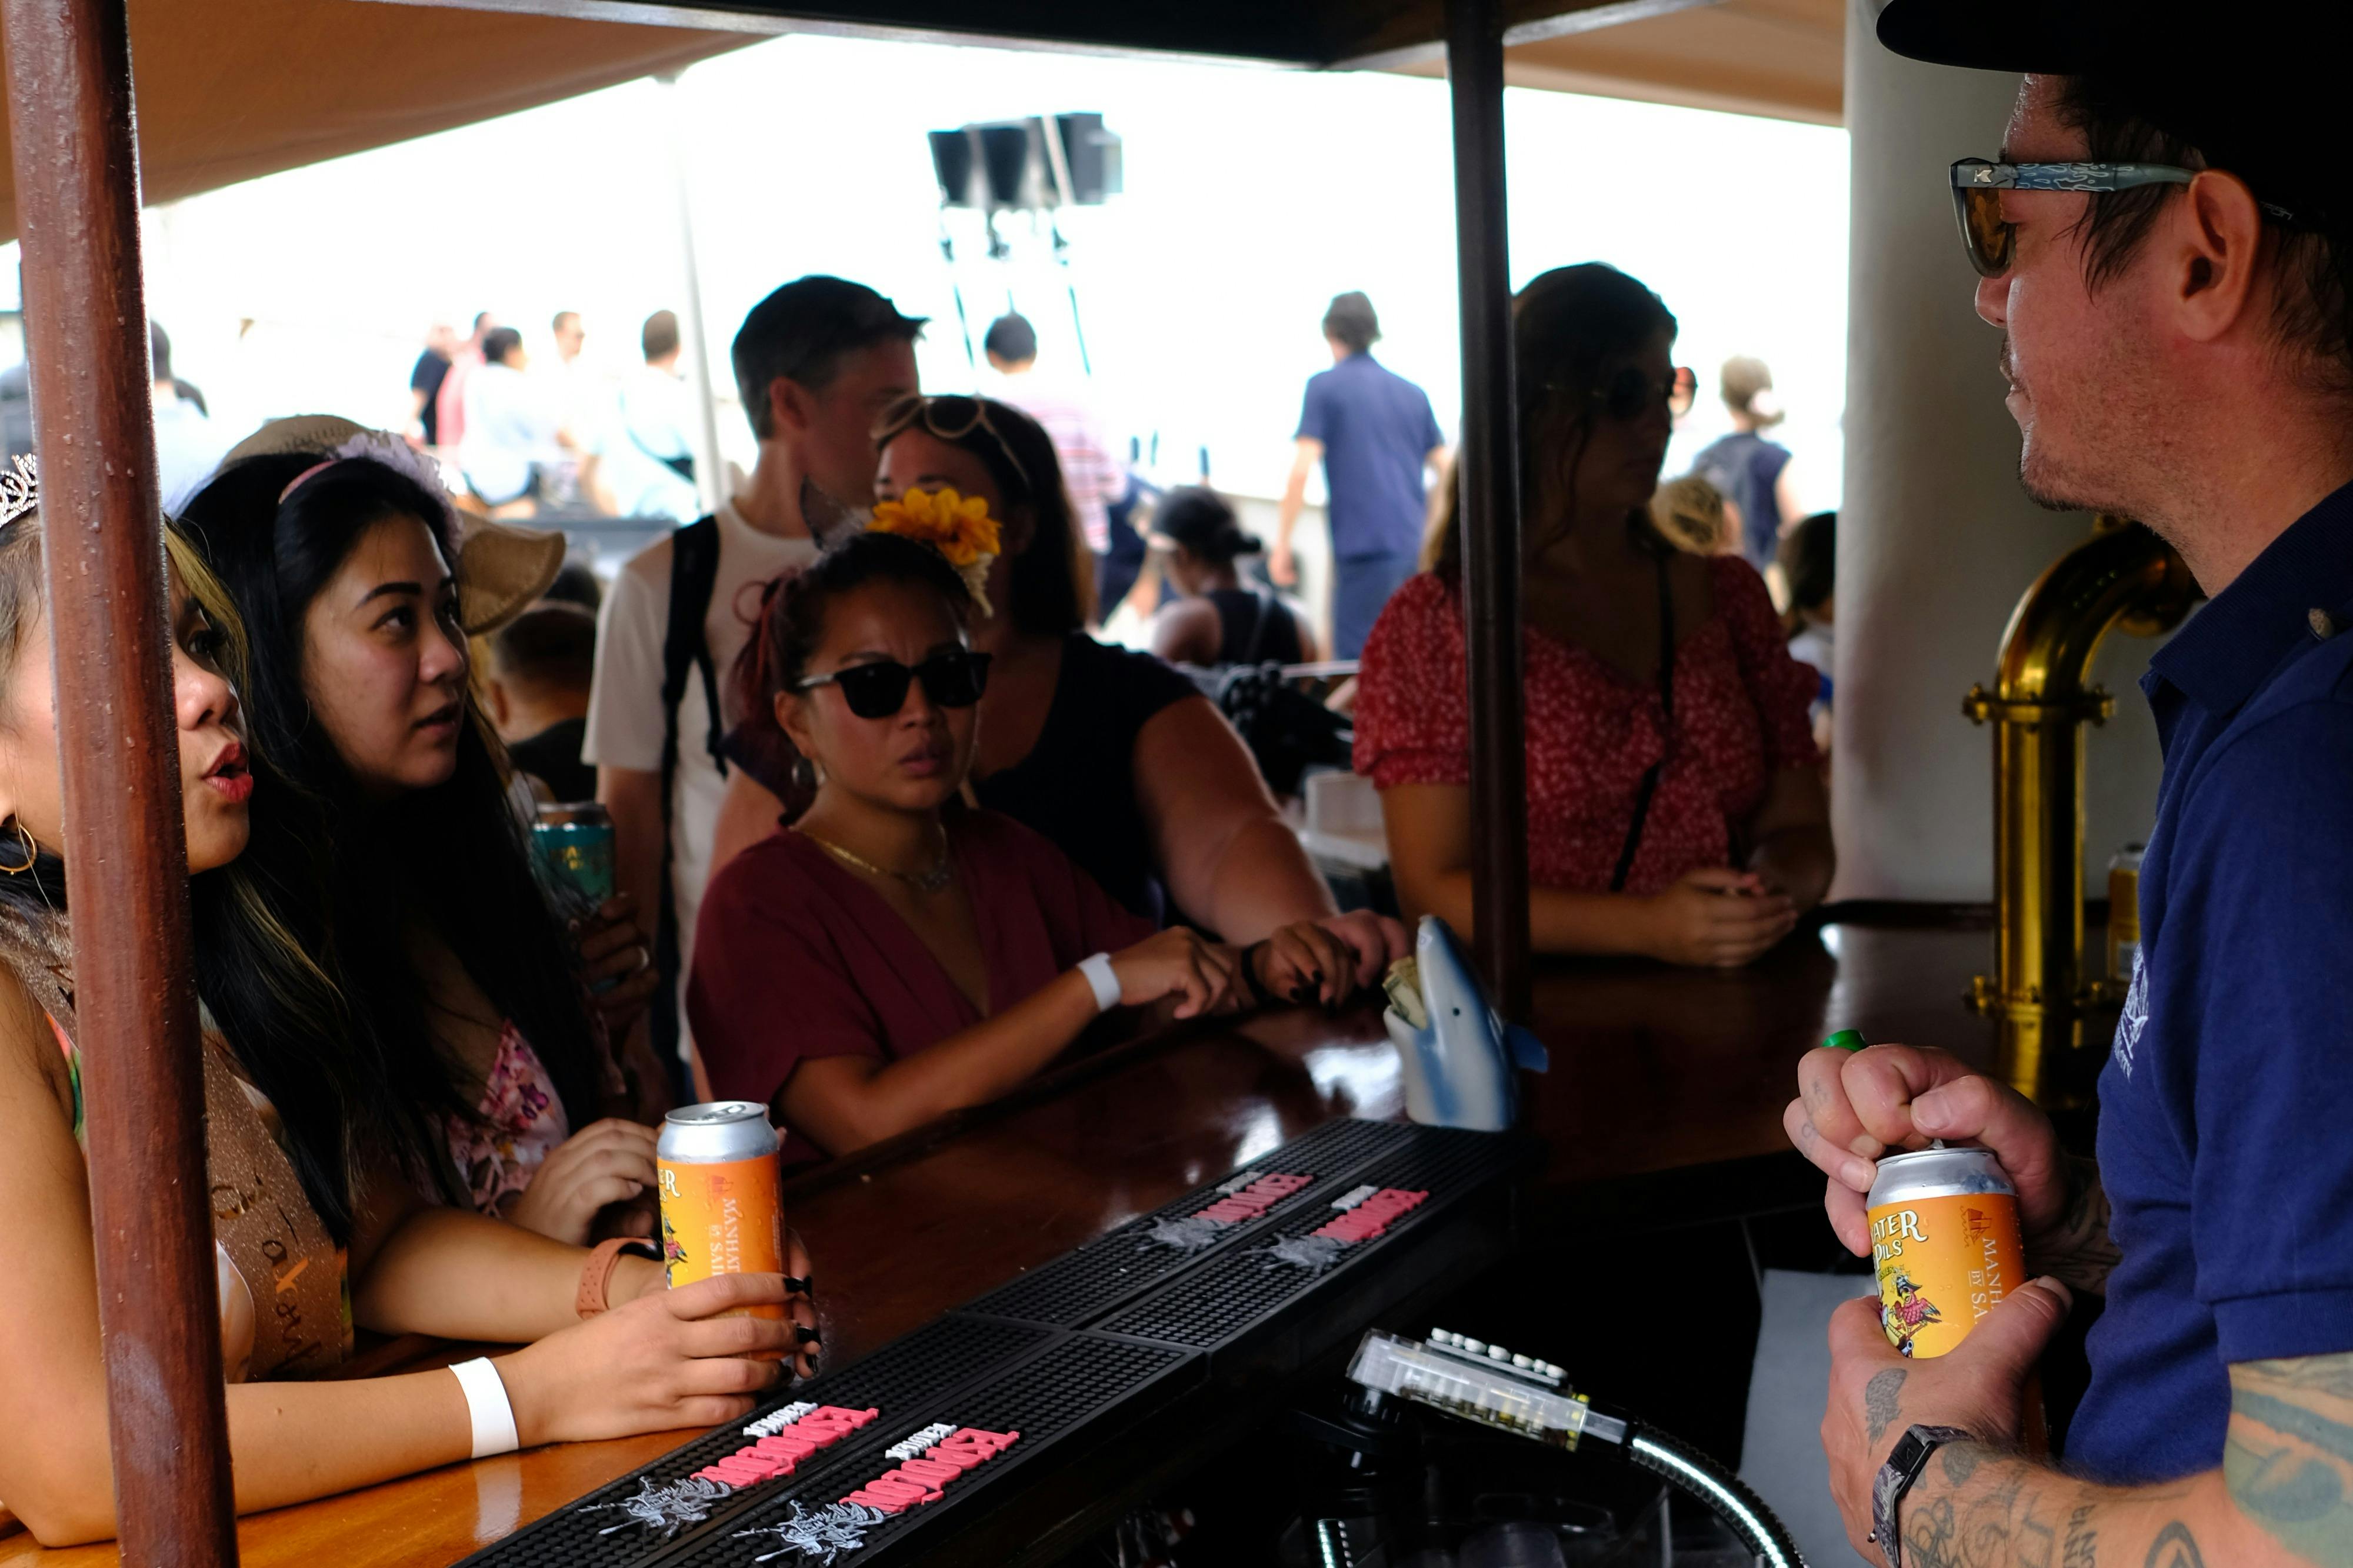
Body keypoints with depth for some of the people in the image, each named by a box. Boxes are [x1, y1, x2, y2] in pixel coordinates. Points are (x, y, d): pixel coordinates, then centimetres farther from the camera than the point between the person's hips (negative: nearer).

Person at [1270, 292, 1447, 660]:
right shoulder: (1413, 392, 17)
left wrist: (1282, 544, -4)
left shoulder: (1325, 386, 2)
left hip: (1364, 544, -6)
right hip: (1417, 547, 6)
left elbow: (1302, 469, -8)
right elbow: (1447, 471, 15)